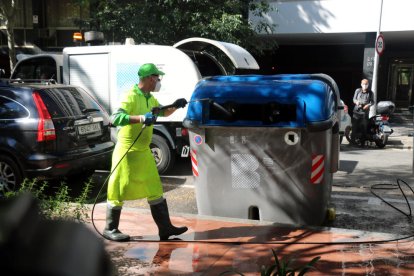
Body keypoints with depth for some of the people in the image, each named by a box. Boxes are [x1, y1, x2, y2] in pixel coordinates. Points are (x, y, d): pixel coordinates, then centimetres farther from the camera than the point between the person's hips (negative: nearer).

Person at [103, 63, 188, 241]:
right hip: (128, 152, -9)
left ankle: (165, 228, 18)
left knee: (155, 190, 10)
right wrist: (141, 118, -38)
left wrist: (175, 106, 12)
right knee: (120, 191, 1)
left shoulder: (150, 98, 12)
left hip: (144, 152, 9)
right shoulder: (131, 96, -15)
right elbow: (115, 118, -29)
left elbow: (163, 112, 30)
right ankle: (110, 229, 17)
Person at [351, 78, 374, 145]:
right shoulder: (357, 91, 7)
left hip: (365, 111, 0)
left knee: (364, 127, 1)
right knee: (354, 125, -4)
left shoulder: (370, 93, 7)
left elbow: (372, 102, 10)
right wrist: (356, 102, -11)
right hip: (357, 110, 0)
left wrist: (368, 105, -11)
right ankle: (352, 140, 2)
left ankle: (362, 142, 8)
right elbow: (354, 99, 12)